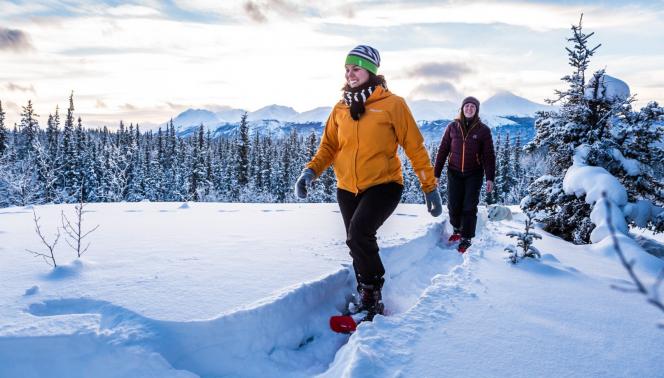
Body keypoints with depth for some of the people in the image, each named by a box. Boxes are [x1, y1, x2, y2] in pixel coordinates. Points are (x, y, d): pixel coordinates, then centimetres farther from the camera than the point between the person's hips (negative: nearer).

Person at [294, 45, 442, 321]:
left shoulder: (392, 104, -5)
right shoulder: (340, 108, 8)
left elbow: (415, 147, -3)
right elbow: (329, 146, 11)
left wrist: (430, 186, -3)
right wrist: (311, 170, -8)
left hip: (383, 185, -5)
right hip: (348, 189, 5)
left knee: (359, 233, -26)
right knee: (358, 246, 12)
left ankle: (372, 291, -2)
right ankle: (370, 302, 31)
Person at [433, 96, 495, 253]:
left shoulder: (483, 130, -3)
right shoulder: (452, 127, 0)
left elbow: (489, 156, -4)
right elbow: (443, 150, 2)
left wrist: (490, 178, -11)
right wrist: (436, 173, 0)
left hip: (474, 174, -1)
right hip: (454, 173, 1)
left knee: (469, 207, -2)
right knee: (453, 205, 2)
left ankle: (467, 238, 14)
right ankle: (457, 230, 30)